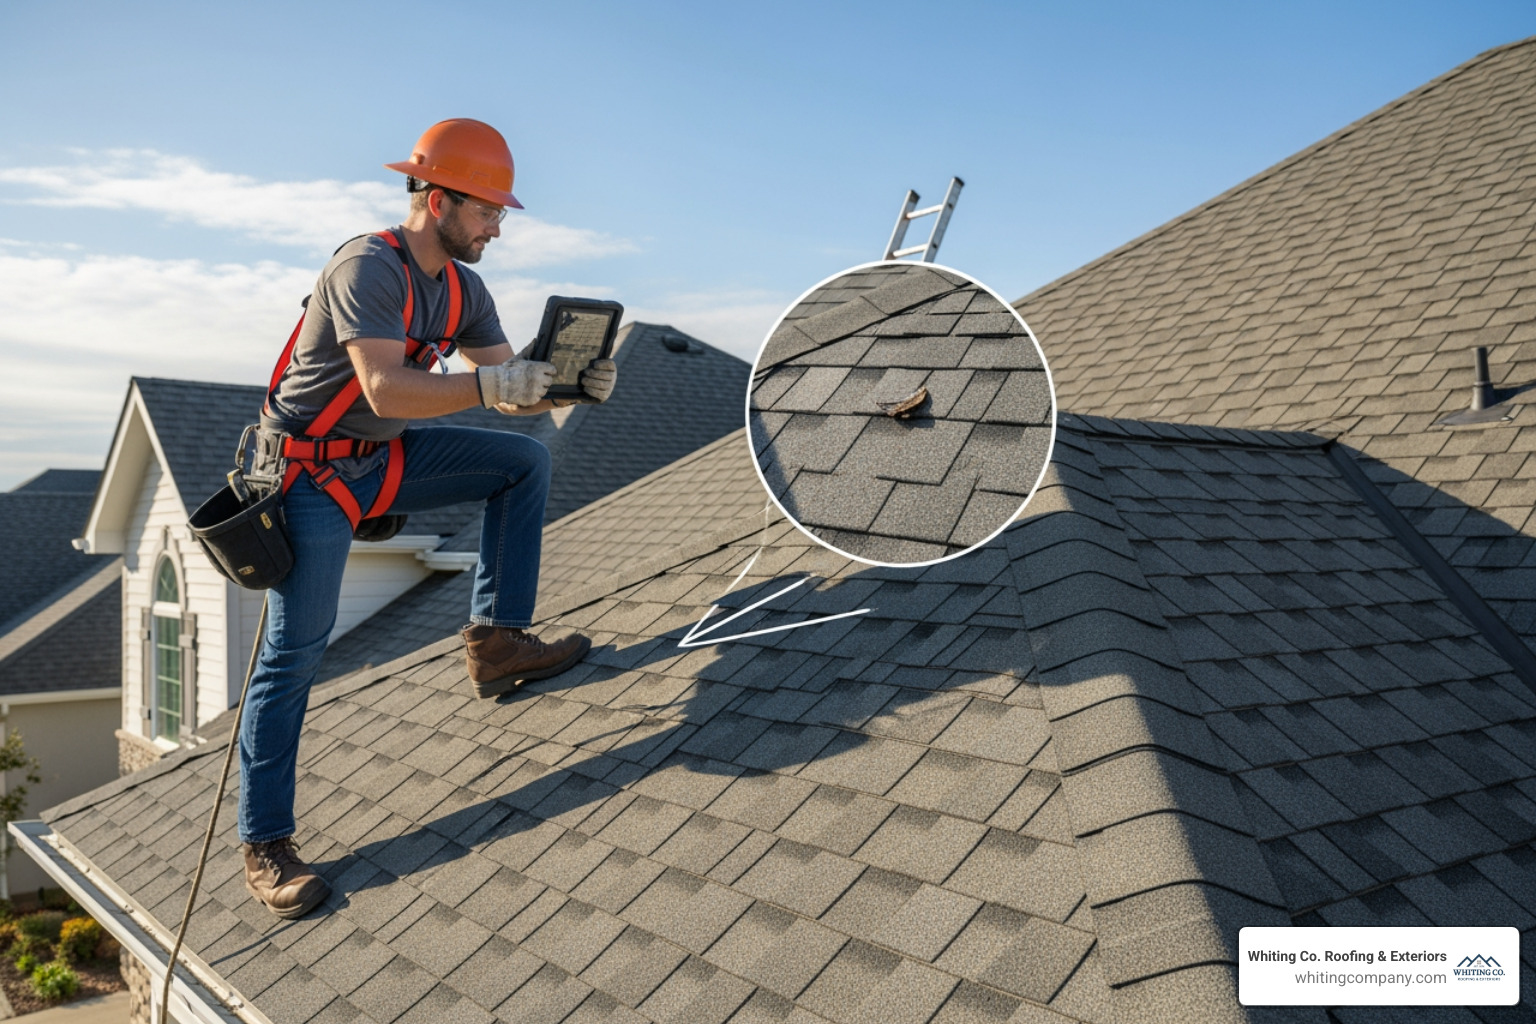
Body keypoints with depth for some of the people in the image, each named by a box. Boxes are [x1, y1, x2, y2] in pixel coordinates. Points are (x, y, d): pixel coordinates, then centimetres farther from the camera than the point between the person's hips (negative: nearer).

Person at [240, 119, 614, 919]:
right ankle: (265, 847, 2)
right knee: (294, 654, -8)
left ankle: (497, 640, -1)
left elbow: (508, 388, 1)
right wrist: (487, 383, -42)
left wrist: (571, 385, -18)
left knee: (524, 462, -1)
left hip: (384, 458, 8)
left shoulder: (462, 290, 4)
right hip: (312, 472, -8)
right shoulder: (367, 268, -22)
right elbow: (384, 389, -33)